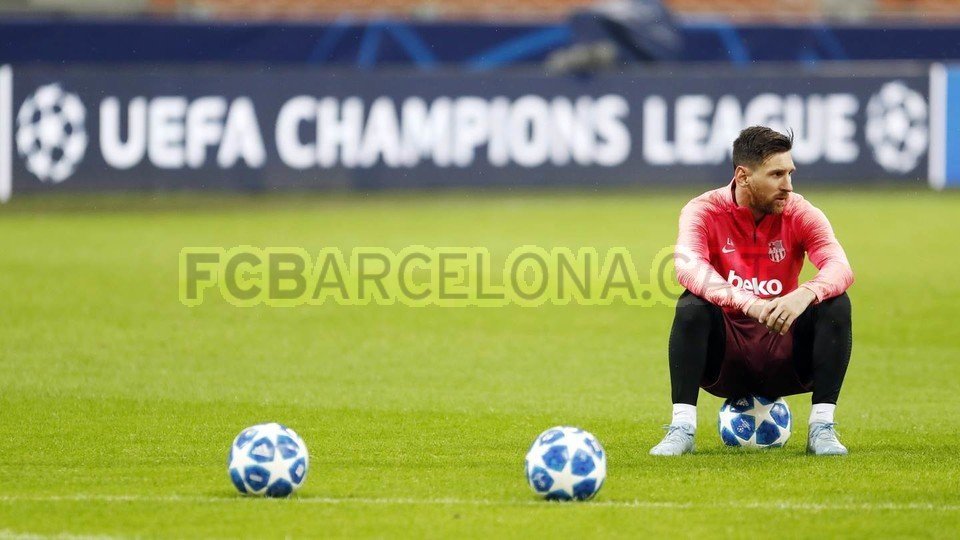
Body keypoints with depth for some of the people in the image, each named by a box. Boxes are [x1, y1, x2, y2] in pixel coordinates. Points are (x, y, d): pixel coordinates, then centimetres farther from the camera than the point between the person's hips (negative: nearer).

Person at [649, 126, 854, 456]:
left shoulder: (800, 214, -4)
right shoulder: (704, 211, -9)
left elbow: (840, 267, -21)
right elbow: (688, 268, -29)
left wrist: (806, 294, -44)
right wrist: (747, 302, -46)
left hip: (784, 360, 2)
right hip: (723, 359, -2)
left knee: (836, 303, -22)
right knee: (692, 306, -30)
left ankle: (822, 428, -19)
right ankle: (682, 428, -27)